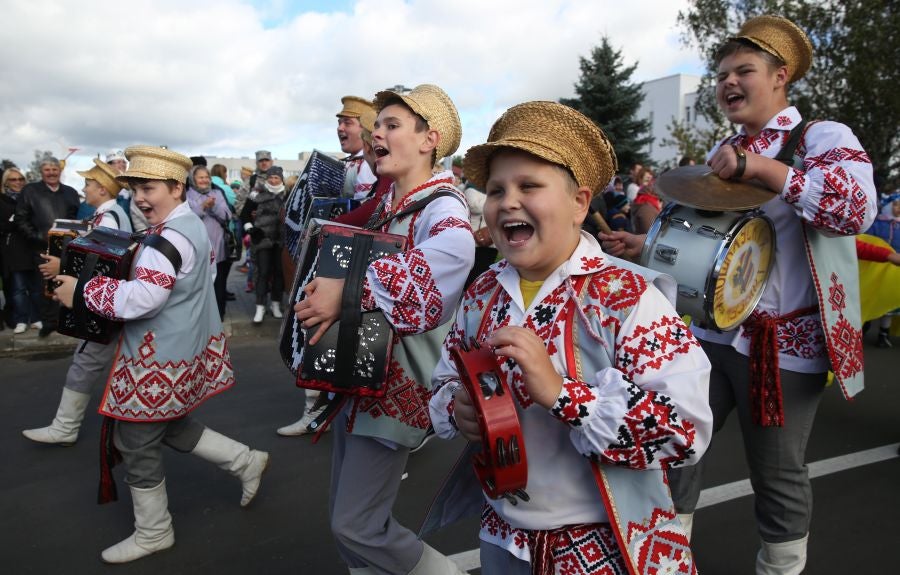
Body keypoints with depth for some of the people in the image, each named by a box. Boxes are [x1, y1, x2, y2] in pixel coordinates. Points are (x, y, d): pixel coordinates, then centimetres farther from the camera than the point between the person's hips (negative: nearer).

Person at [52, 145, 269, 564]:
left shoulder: (171, 237, -24)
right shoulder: (190, 225, 9)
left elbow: (141, 299, -32)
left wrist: (81, 291, -20)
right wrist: (129, 269, 11)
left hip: (159, 359, -10)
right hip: (178, 349, 10)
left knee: (137, 444, 7)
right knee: (171, 427, 25)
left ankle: (153, 533, 25)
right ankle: (247, 461, 30)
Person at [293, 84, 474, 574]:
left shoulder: (443, 208, -16)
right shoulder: (382, 203, 9)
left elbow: (452, 251, -38)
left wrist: (348, 289, -39)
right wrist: (324, 290, 0)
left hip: (396, 388, -8)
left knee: (355, 525, -1)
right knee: (344, 515, 16)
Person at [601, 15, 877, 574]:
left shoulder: (824, 137, -6)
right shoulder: (721, 152, 13)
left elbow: (856, 208, -26)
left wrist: (758, 165, -28)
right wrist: (643, 245, 6)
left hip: (783, 341, -6)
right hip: (707, 331, 6)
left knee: (777, 474, 9)